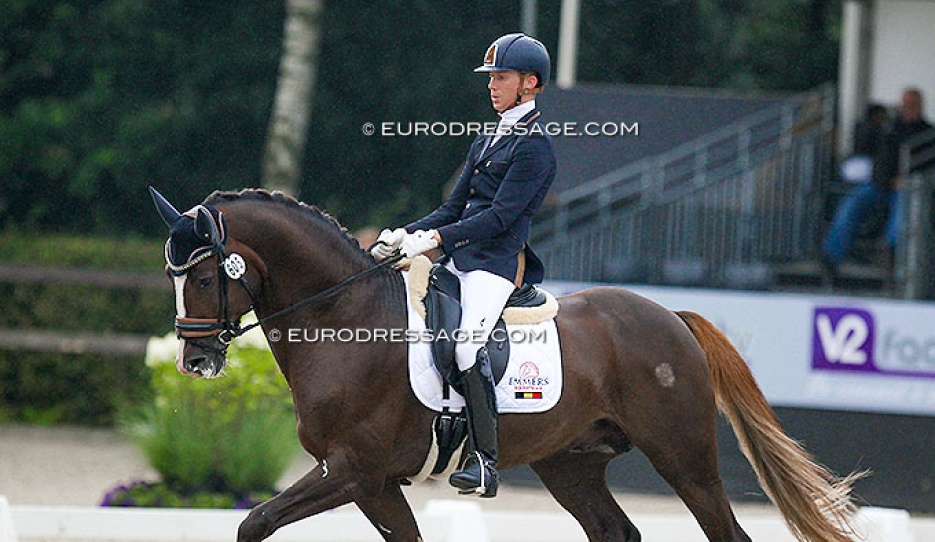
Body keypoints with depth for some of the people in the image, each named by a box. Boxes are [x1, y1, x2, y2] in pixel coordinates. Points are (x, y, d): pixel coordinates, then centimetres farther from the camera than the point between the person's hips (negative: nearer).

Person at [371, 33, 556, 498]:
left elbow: (500, 216, -15)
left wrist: (437, 238, -22)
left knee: (468, 346, -26)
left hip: (496, 263, -9)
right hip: (459, 259, 9)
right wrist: (405, 234, 5)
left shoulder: (534, 147, -6)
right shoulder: (486, 142, 22)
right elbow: (454, 208, 21)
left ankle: (485, 464, -26)